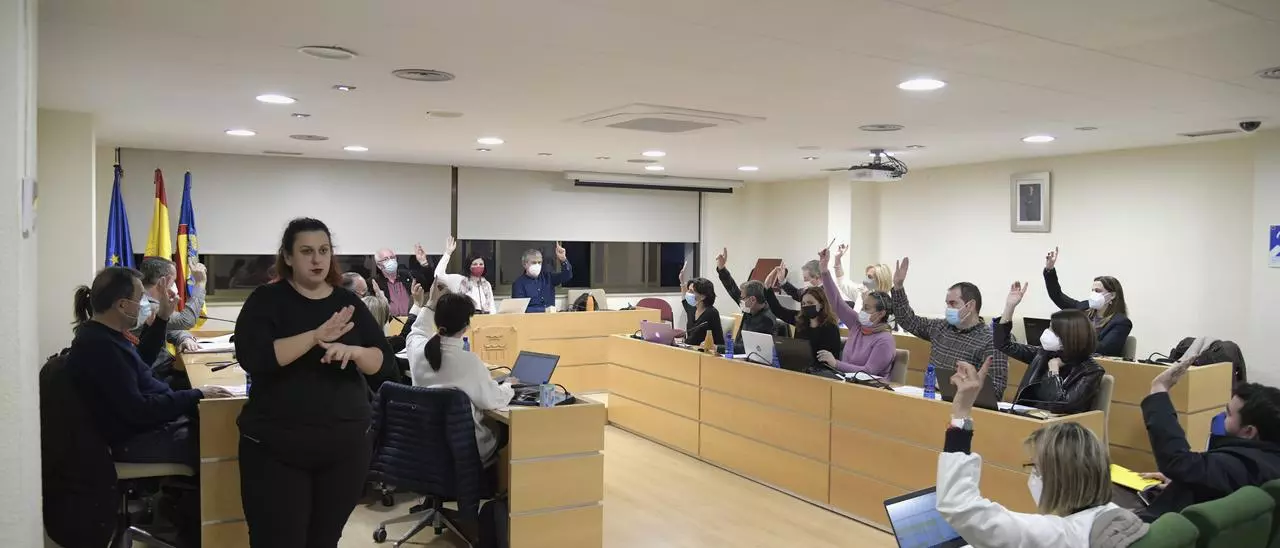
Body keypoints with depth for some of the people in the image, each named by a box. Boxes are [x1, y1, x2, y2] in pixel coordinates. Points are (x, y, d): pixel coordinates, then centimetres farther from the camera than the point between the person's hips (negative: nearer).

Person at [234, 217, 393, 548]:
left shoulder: (349, 303, 5)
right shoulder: (266, 300, -3)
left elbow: (386, 360, 0)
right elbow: (252, 358, -18)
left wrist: (354, 351, -20)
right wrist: (316, 337, -26)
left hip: (346, 445, 3)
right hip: (276, 448, -3)